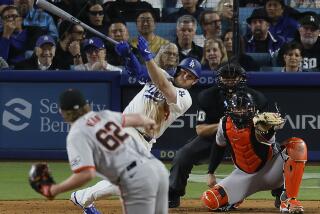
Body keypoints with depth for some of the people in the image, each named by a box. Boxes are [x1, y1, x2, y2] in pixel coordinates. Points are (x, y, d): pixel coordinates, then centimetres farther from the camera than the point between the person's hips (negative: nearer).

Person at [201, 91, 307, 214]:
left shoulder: (259, 122, -25)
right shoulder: (225, 124, -8)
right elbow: (218, 148, 10)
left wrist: (269, 127, -73)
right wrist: (211, 173, 14)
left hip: (268, 170, -4)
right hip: (244, 174, 4)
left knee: (298, 146, -34)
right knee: (209, 201, -16)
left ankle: (289, 200, -29)